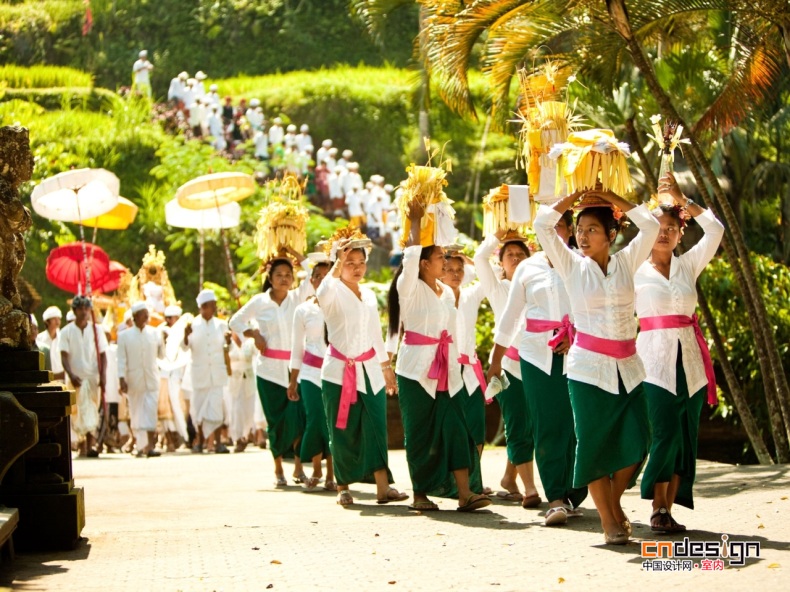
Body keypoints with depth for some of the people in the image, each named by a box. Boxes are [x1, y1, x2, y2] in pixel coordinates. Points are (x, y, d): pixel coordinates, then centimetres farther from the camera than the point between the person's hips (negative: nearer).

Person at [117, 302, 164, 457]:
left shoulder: (154, 333, 7)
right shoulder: (124, 336, 2)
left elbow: (161, 355, 14)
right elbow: (121, 359, 0)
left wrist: (162, 343, -4)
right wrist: (121, 379, -7)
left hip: (152, 380, 0)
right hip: (133, 380, 0)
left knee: (151, 411, -11)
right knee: (136, 414, 6)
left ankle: (150, 446, -15)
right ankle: (141, 446, 16)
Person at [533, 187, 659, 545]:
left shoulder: (626, 262, 7)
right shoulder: (572, 266, 2)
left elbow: (650, 226, 1)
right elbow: (542, 224, -3)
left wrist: (611, 198, 3)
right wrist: (574, 196, 1)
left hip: (627, 367, 2)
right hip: (588, 368, -2)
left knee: (635, 443, -4)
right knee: (594, 444, -2)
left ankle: (615, 502, 20)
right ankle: (608, 521, 7)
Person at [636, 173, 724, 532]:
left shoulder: (688, 265, 10)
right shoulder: (635, 271, 3)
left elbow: (715, 230, -2)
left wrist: (681, 199, -7)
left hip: (690, 362, 4)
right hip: (655, 361, -4)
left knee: (685, 438, 2)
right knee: (666, 434, -13)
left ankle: (667, 509, 6)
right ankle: (658, 509, -5)